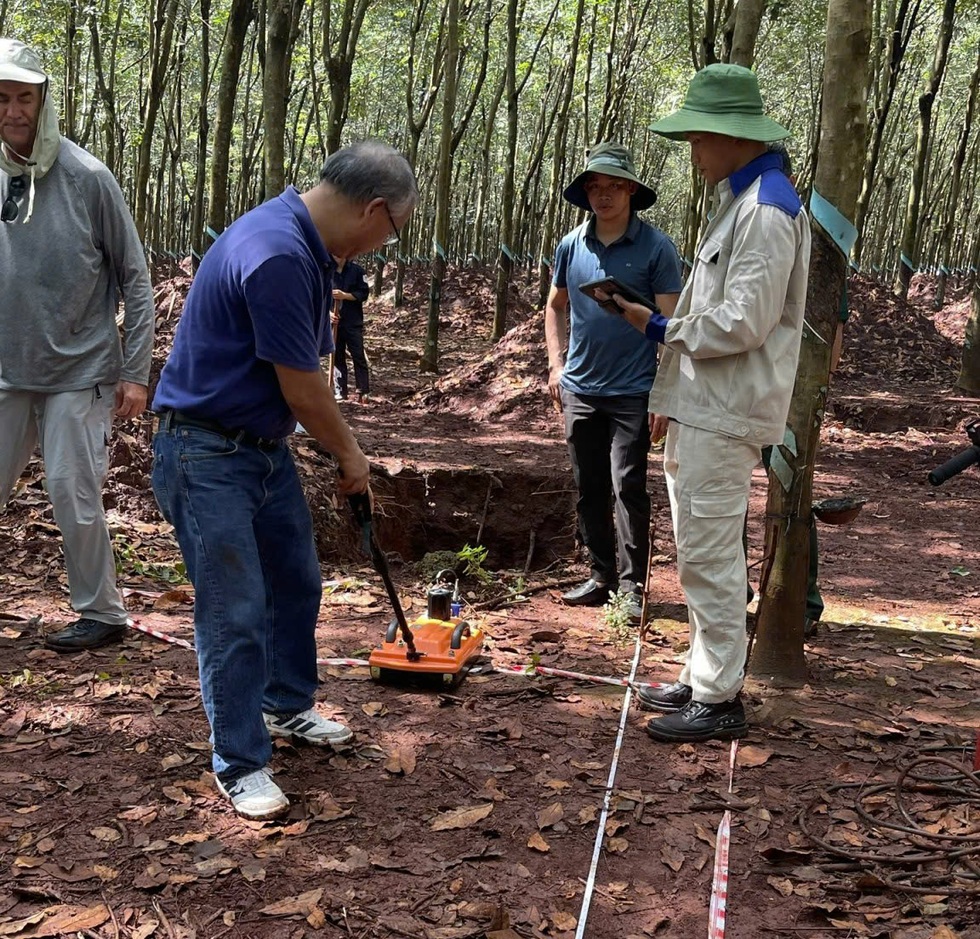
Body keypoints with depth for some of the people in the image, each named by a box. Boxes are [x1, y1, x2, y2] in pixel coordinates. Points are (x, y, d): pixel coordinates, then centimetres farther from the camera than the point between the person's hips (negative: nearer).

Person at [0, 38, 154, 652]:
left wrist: (136, 372, -6)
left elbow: (135, 280, -4)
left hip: (78, 372, -4)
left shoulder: (87, 178, -9)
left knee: (74, 494, -1)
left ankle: (103, 613, 16)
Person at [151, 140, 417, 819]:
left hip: (266, 445, 10)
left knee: (296, 583, 20)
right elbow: (301, 387, -21)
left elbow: (311, 366, 13)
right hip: (207, 454, -10)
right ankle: (241, 765, 12)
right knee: (235, 611, -3)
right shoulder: (276, 254, -28)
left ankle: (287, 705, 40)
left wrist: (341, 448, 13)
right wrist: (350, 454, -5)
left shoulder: (310, 247, 5)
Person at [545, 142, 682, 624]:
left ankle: (632, 587, 3)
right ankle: (601, 575, 23)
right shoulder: (571, 245, 6)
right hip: (580, 389, 5)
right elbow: (555, 307, 19)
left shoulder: (655, 247, -6)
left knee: (627, 488, -6)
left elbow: (669, 320, -8)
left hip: (632, 391, -5)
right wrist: (556, 363, 8)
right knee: (589, 490, 11)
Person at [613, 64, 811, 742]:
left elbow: (741, 324, -22)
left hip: (723, 416, -11)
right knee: (702, 551, 15)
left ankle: (719, 701, 4)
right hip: (702, 407, 11)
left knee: (709, 553, -6)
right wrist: (670, 397, 19)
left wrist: (659, 328, -8)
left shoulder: (766, 210, -16)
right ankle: (704, 678, 26)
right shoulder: (739, 201, 17)